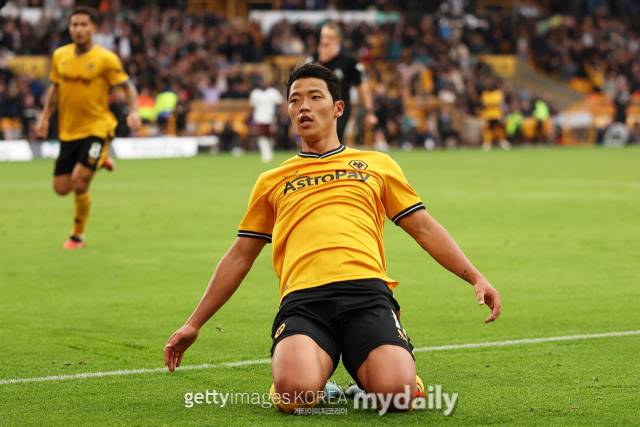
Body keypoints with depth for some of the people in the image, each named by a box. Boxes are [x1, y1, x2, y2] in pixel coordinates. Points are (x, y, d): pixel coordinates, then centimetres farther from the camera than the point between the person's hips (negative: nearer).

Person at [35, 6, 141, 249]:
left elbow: (127, 86, -8)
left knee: (79, 182, -16)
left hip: (96, 128, -5)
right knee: (61, 188, 6)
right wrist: (45, 118, 10)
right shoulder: (59, 56, 3)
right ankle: (98, 161, 36)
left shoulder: (106, 59, -11)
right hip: (68, 131, 5)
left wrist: (134, 111, -25)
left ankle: (78, 236, 6)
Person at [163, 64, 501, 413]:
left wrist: (475, 277, 11)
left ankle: (366, 372, 9)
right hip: (303, 297, 0)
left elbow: (424, 229, 25)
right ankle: (319, 381, 6)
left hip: (367, 290, 0)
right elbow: (240, 257, 29)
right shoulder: (272, 182, 25)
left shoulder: (377, 165, 24)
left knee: (397, 391, -27)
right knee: (294, 393, -31)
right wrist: (193, 325, 26)